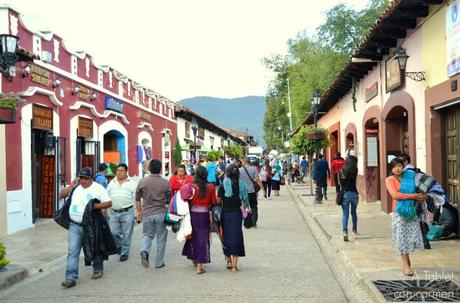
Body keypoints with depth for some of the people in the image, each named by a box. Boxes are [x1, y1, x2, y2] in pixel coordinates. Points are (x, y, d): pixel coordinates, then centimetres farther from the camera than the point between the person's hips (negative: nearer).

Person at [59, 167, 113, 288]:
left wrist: (95, 206, -22)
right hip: (74, 225, 3)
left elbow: (108, 203, -8)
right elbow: (61, 195, 11)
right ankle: (71, 278, -5)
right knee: (72, 251, -5)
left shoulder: (98, 188, -5)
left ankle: (98, 269, 35)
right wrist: (71, 186, -3)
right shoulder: (75, 187, 8)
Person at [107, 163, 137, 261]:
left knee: (126, 234, 2)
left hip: (127, 212, -3)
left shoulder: (132, 183, 3)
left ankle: (124, 253, 14)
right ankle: (120, 246, 28)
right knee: (113, 233, 1)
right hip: (114, 212, 3)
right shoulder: (111, 183, 13)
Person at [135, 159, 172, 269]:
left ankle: (144, 251, -10)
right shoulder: (166, 183, -8)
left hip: (146, 214, 2)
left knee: (147, 235, 18)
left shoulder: (142, 181, -4)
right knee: (161, 238, 10)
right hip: (161, 214, -1)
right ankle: (159, 262, 16)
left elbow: (137, 198, 5)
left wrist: (138, 212, 17)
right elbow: (169, 200, 1)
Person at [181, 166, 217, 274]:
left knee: (193, 237, 20)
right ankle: (199, 266, 2)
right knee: (203, 238, 5)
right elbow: (214, 202, -1)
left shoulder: (191, 186, -8)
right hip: (204, 215, -1)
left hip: (193, 214, 1)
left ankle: (194, 259, 37)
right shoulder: (211, 187, -7)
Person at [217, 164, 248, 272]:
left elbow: (218, 201, -8)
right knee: (236, 236, 6)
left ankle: (228, 260, 16)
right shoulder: (241, 184, -3)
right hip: (237, 213, 1)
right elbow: (245, 200, -1)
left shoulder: (223, 185, -8)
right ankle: (234, 265, 6)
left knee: (226, 236, 14)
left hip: (226, 213, -1)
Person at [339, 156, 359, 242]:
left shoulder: (341, 171, -2)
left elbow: (339, 182, 7)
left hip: (344, 193, 0)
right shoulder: (355, 171, -7)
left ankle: (345, 232, -18)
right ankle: (354, 229, 37)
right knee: (353, 213, 21)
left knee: (345, 214, -1)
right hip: (354, 193, 0)